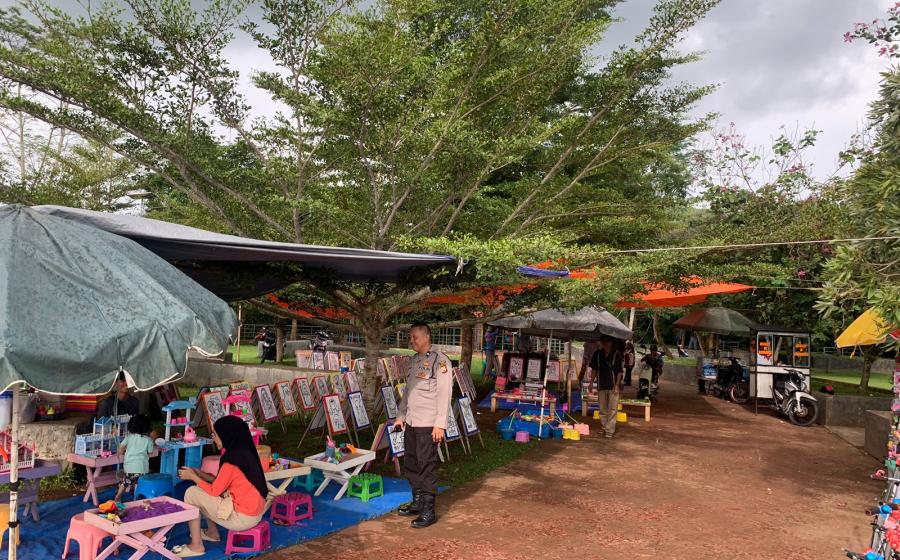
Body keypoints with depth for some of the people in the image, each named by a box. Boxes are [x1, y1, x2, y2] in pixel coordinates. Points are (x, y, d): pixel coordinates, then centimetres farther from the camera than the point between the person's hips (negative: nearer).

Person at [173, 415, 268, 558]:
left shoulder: (232, 459, -20)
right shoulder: (244, 451, 6)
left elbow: (215, 491, -10)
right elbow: (221, 483, 16)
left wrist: (193, 477, 3)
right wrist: (200, 473, 12)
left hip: (243, 517, -9)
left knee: (191, 494, -1)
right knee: (203, 491, 20)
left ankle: (196, 546, 7)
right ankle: (213, 533, 29)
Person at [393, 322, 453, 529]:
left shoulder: (440, 361, -10)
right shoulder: (413, 361, 15)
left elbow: (444, 394, -15)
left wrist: (440, 424, -19)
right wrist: (401, 416, 19)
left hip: (428, 424, -8)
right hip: (411, 423, 8)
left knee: (426, 467, -5)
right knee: (411, 464, 15)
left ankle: (429, 511, 5)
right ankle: (417, 502, 30)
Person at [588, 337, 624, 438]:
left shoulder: (617, 354, -7)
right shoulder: (598, 354, 4)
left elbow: (620, 372, -7)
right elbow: (594, 369, 11)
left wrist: (617, 385, -13)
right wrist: (591, 383, 8)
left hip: (613, 386, -4)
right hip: (601, 385, 4)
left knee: (612, 409, -3)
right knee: (603, 409, 12)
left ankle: (609, 430, 0)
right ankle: (604, 427, 24)